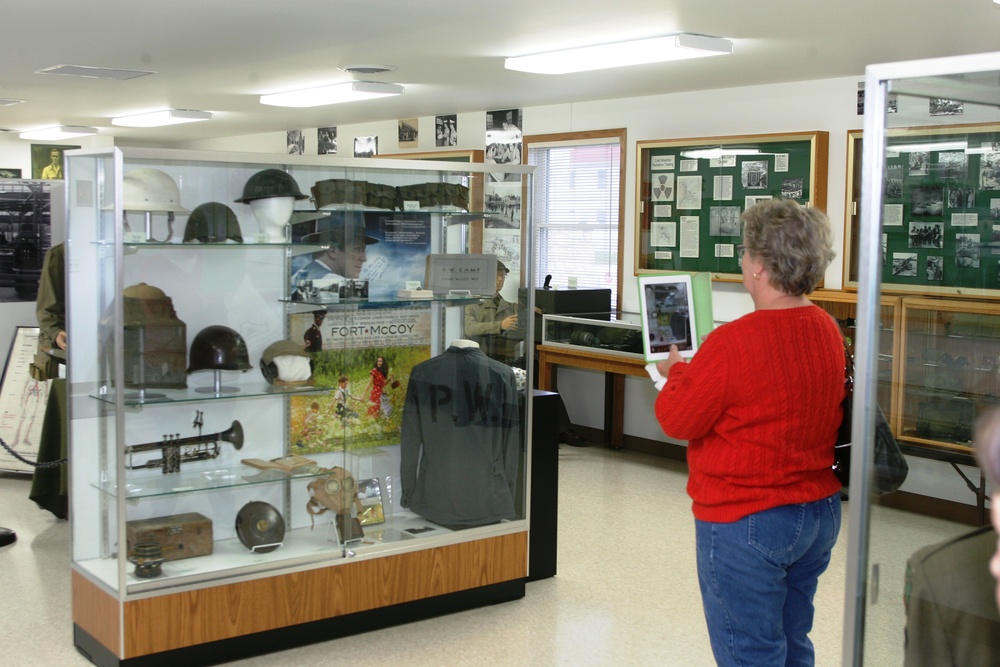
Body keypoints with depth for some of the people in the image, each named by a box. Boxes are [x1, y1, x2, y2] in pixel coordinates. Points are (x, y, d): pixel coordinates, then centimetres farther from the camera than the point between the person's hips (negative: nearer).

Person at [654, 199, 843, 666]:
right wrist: (699, 370, 15)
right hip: (820, 513, 8)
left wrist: (678, 371, 5)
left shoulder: (733, 343, -24)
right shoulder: (828, 331, 2)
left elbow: (676, 420, -13)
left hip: (747, 521, -8)